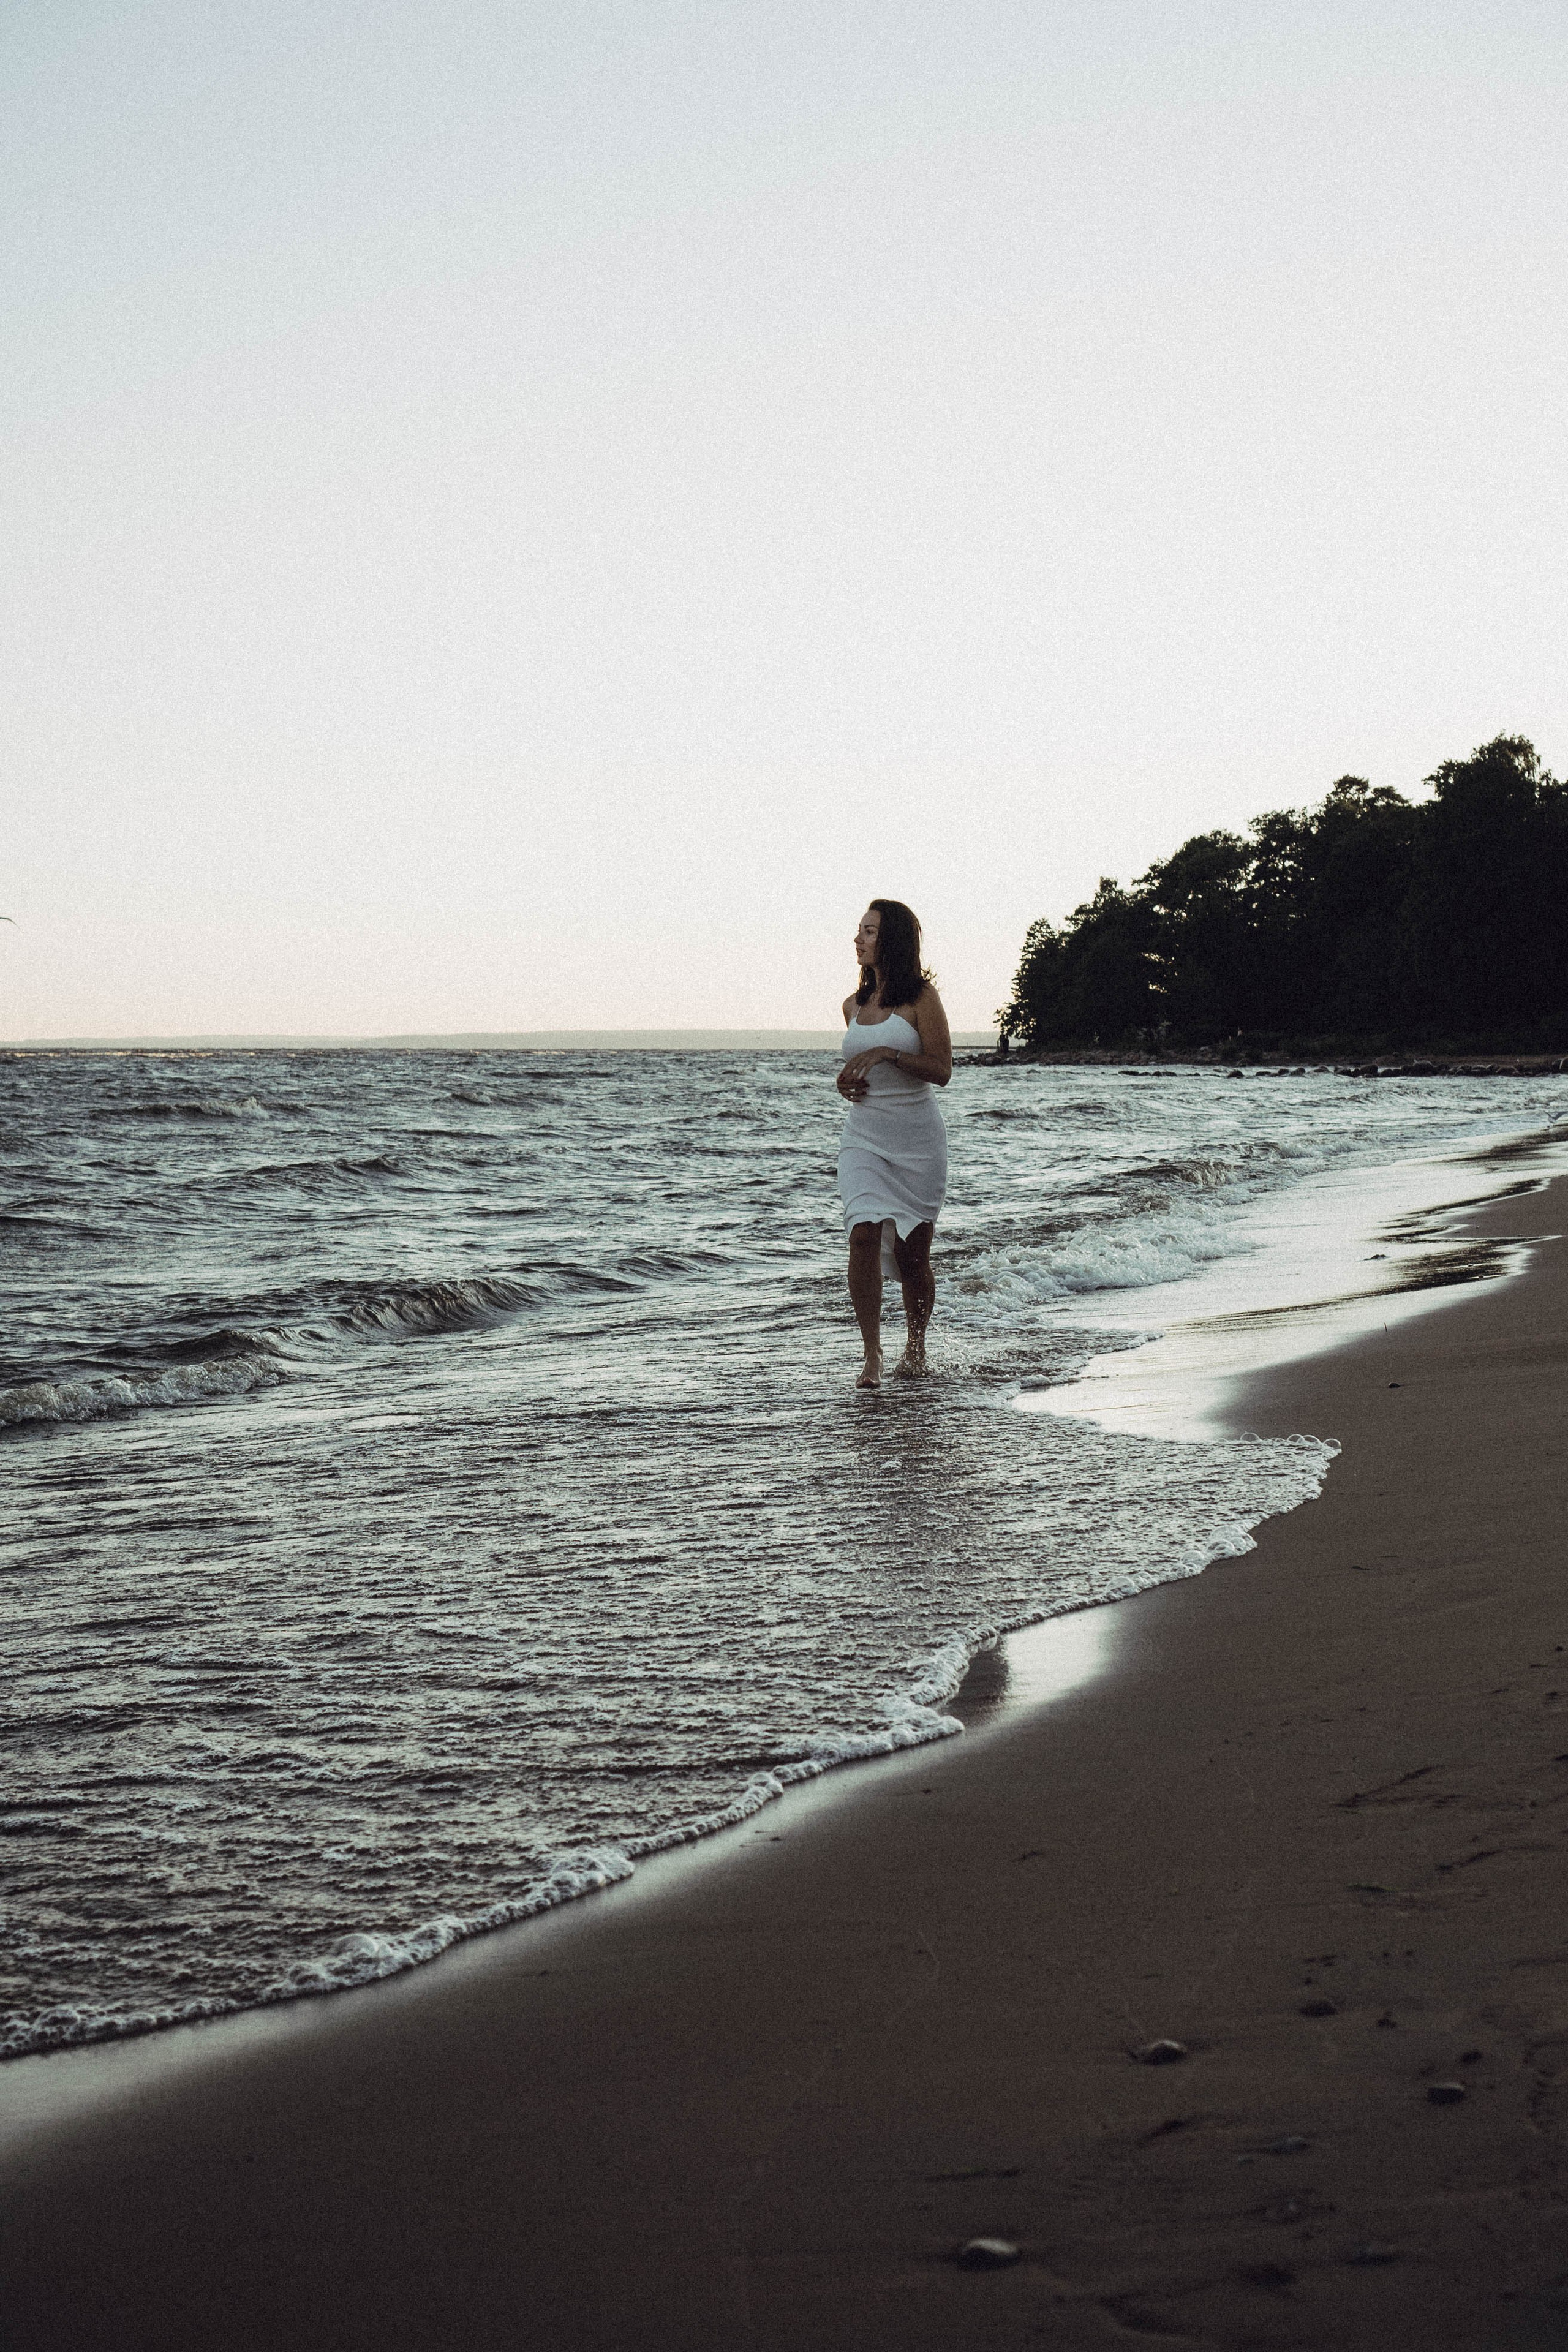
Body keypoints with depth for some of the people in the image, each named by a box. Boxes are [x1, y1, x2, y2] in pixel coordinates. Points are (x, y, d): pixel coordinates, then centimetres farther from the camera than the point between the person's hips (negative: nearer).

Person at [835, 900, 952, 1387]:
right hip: (864, 1135, 4)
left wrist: (888, 1053, -22)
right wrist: (847, 1081, 5)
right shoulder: (854, 1005, 11)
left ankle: (916, 1348, 25)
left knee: (912, 1251, 4)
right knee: (864, 1236, -16)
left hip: (916, 1136, -3)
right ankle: (871, 1355, -12)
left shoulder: (921, 997, -5)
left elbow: (941, 1070, -11)